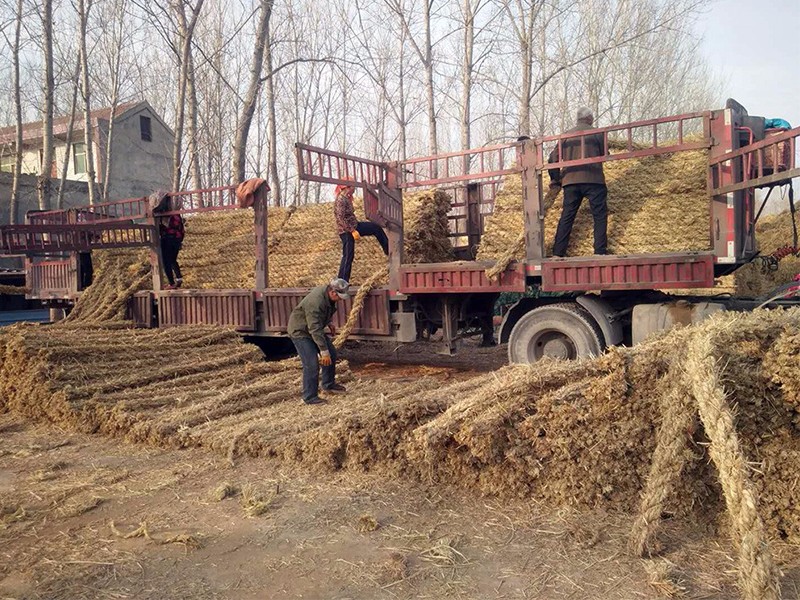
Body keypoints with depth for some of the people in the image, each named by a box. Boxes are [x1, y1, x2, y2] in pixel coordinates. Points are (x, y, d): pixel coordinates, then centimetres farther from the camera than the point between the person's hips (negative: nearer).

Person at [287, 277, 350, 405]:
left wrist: (329, 323, 13)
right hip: (300, 332, -9)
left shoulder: (328, 294, -8)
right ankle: (310, 397, -4)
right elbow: (315, 330, -36)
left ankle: (328, 384, 29)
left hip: (315, 328, 9)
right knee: (311, 364, -15)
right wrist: (324, 351, -34)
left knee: (331, 354, 12)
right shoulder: (316, 302, -36)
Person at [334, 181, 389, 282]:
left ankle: (388, 250, 21)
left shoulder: (346, 198, 8)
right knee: (348, 256, -4)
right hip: (346, 231, -10)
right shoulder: (340, 200, -21)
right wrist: (353, 231, -27)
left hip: (353, 226, 10)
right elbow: (341, 218, -26)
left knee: (376, 228, 11)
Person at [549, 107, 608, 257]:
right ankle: (600, 251, -2)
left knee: (567, 216, 7)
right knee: (600, 216, 3)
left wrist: (555, 178, 20)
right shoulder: (596, 133, 6)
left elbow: (553, 158, 11)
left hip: (570, 181, 3)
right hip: (593, 179, -3)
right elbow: (604, 154, 10)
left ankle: (558, 252, 5)